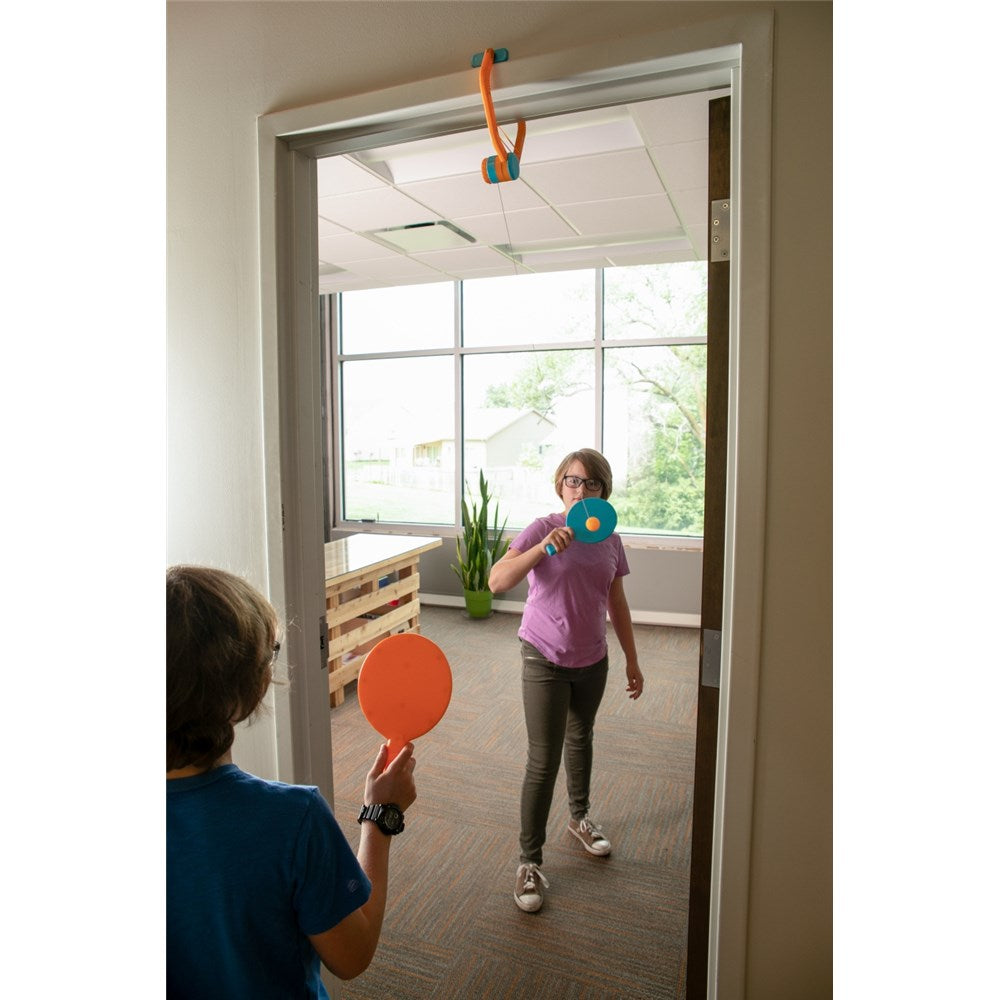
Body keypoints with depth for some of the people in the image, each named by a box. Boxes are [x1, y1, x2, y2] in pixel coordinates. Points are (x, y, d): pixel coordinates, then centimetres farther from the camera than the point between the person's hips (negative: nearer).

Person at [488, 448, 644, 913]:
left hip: (592, 659, 5)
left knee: (580, 739, 25)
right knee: (544, 761, -2)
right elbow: (497, 581, -28)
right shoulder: (542, 529, -15)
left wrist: (632, 660, 12)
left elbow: (616, 604, 10)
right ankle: (530, 862, 15)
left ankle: (580, 816, 50)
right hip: (545, 660, -5)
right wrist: (545, 548, -41)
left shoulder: (609, 539, 0)